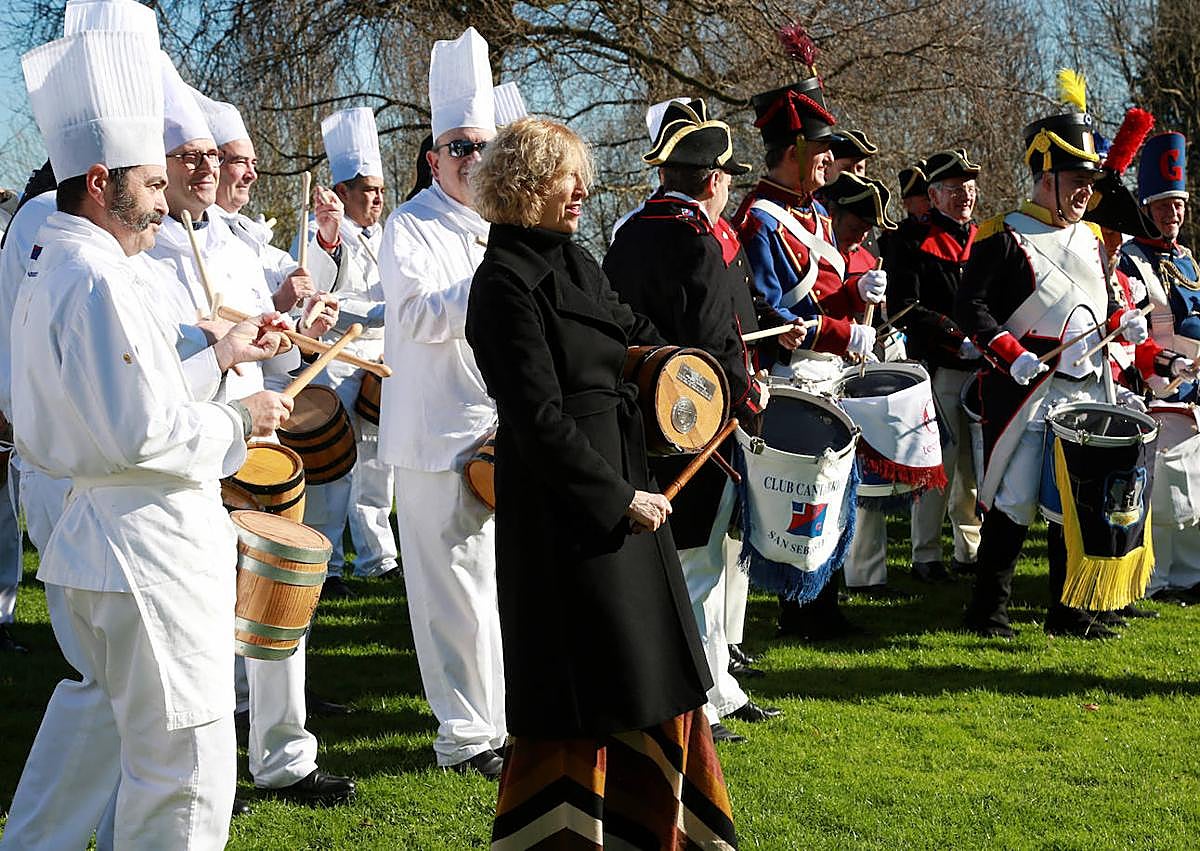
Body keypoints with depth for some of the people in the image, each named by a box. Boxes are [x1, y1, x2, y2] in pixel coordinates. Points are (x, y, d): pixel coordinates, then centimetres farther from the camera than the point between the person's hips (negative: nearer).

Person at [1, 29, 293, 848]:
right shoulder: (101, 281, -20)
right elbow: (142, 435, -24)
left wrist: (218, 355, 14)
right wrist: (237, 420, -10)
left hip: (97, 534, 11)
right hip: (152, 546, -11)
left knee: (99, 712, 28)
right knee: (182, 765, -1)